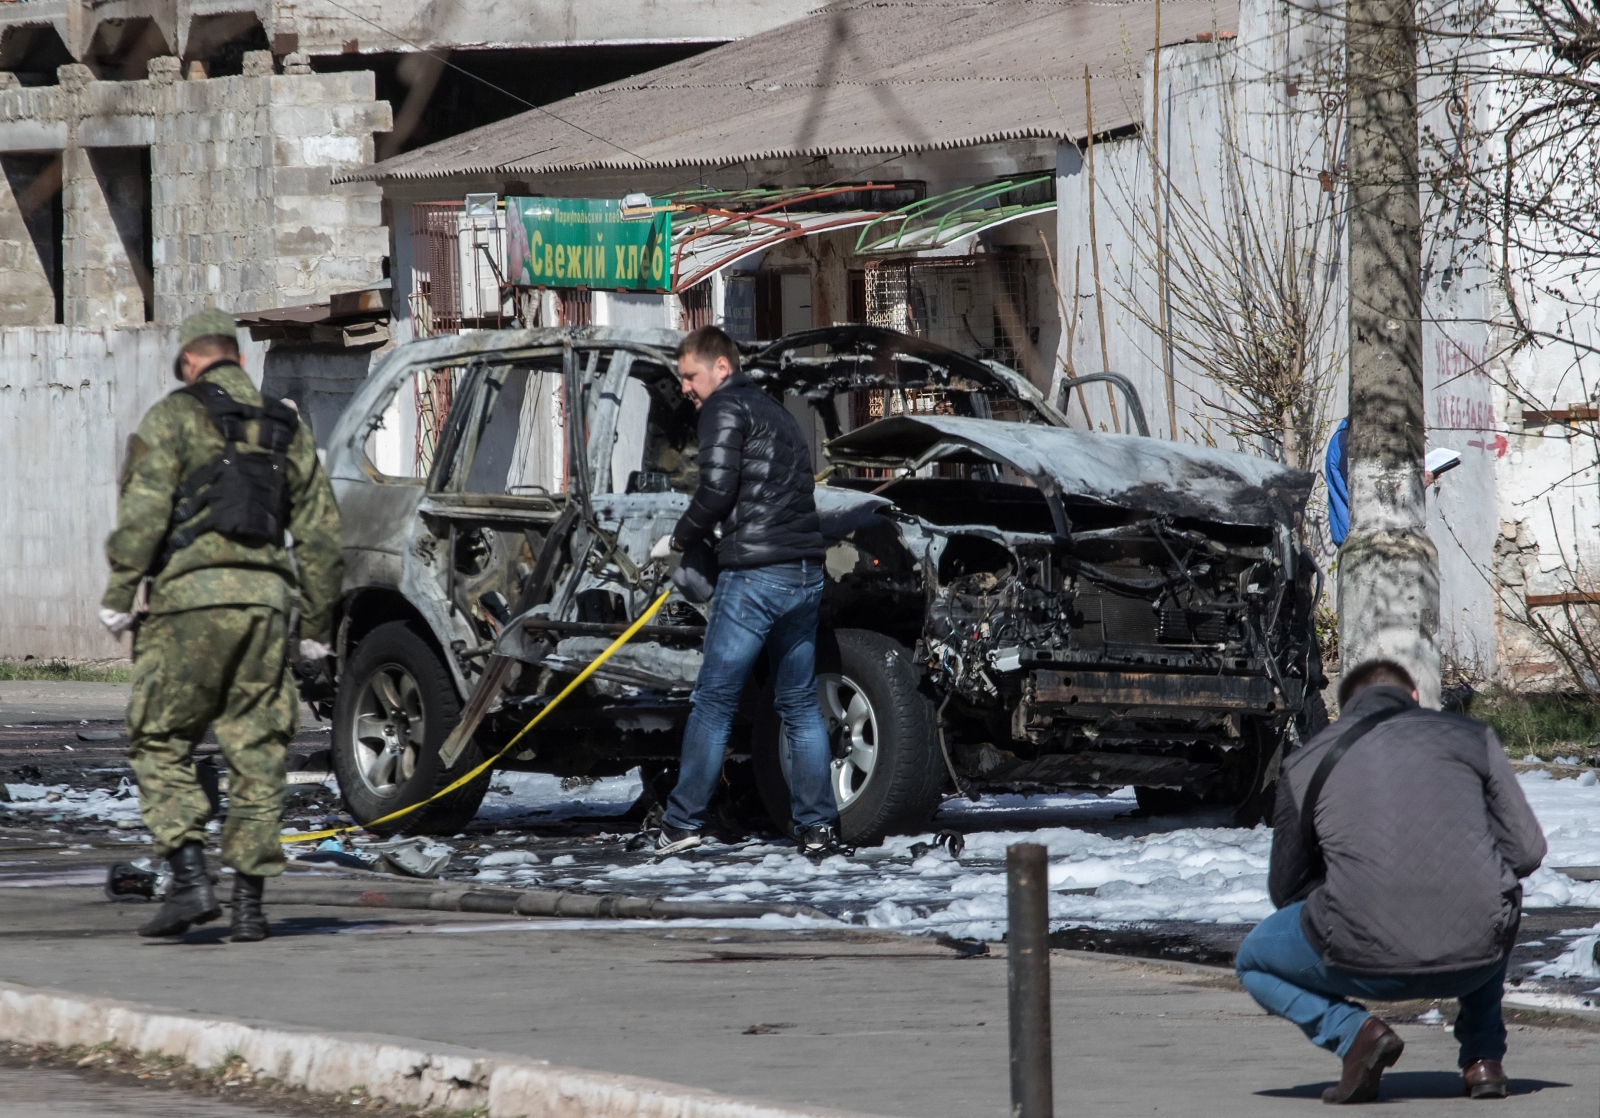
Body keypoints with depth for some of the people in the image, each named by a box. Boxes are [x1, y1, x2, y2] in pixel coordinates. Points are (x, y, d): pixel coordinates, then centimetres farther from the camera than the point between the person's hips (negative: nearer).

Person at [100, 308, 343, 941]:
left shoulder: (176, 417, 1)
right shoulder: (287, 430, 17)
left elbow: (143, 510, -11)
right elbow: (320, 536, 16)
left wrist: (119, 594, -8)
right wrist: (319, 624, 20)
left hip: (188, 598, -4)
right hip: (265, 601, 4)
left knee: (160, 745, 3)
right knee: (256, 754, 7)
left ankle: (190, 879, -11)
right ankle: (249, 901, 4)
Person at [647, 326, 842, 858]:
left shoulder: (726, 408, -3)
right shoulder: (774, 411, 24)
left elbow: (717, 489, -13)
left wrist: (678, 539, 2)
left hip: (756, 574, -8)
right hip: (806, 574, 8)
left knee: (713, 702, -2)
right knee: (800, 704, 11)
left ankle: (683, 821, -1)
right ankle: (817, 826, 6)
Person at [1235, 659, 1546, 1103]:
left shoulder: (1305, 764, 13)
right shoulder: (1470, 735, 14)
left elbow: (1287, 888, 20)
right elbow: (1526, 850, 11)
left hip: (1368, 960, -2)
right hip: (1477, 957, 2)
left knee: (1254, 962, 27)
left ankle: (1354, 1032, 1)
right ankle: (1484, 1057, 23)